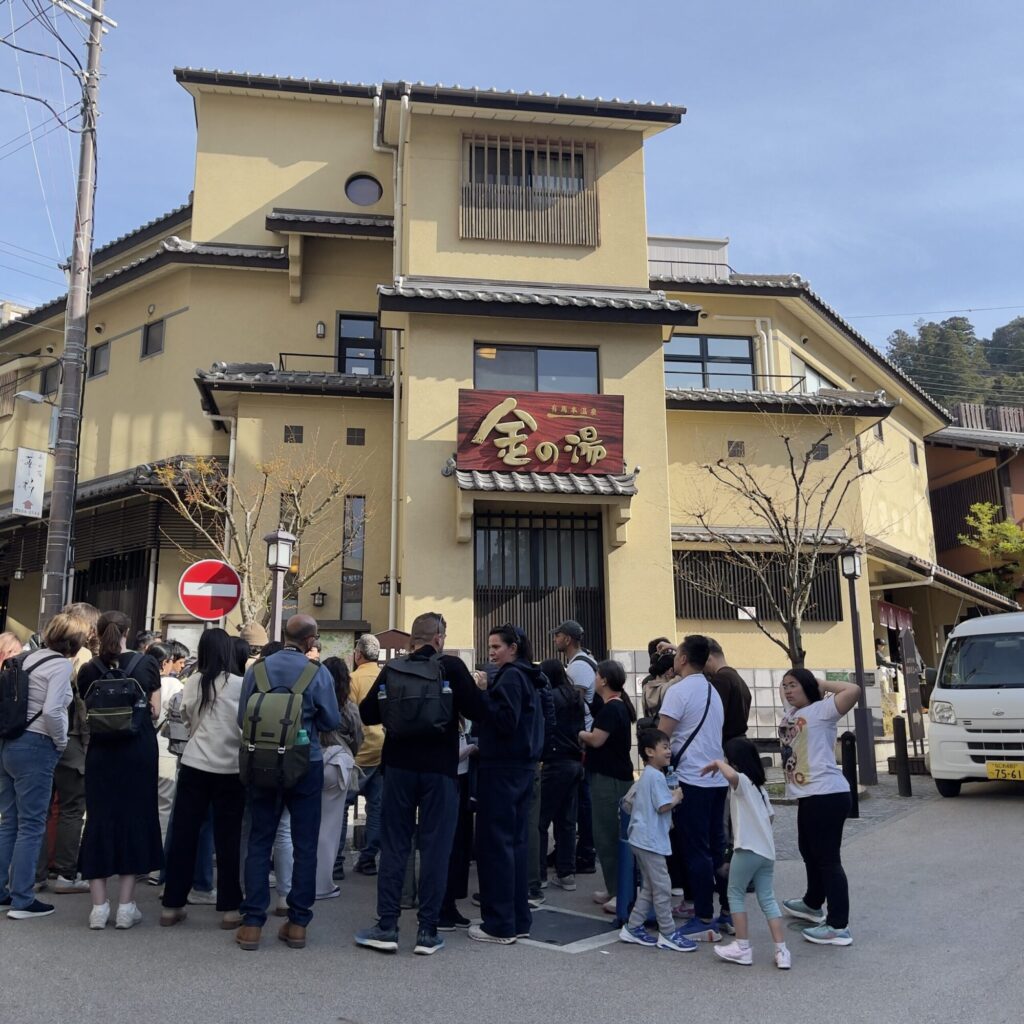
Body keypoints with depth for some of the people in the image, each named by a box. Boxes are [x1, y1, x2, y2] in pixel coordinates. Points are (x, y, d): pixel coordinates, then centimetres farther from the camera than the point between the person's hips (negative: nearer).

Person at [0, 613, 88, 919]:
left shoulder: (29, 658, 11)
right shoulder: (61, 665, -13)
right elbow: (51, 711, -23)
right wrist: (61, 742, -6)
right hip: (34, 748, -8)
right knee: (31, 825, 0)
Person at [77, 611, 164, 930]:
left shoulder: (88, 670, -2)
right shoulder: (147, 664, -4)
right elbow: (155, 711, -1)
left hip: (101, 752, 1)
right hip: (139, 751, -1)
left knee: (100, 819, 9)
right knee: (135, 818, 7)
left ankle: (99, 905, 10)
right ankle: (126, 906, 8)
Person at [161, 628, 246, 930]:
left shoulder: (193, 682, 0)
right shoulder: (239, 684, -10)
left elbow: (185, 717, 14)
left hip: (194, 765, 3)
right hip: (229, 768, -3)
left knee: (184, 835, 10)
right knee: (227, 839, 5)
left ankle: (172, 906, 17)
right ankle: (229, 909, 11)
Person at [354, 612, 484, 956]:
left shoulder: (391, 669, 0)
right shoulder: (451, 667, -8)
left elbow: (366, 714, 5)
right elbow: (477, 711, -10)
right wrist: (477, 689, 10)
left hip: (399, 767, 2)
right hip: (440, 770, -2)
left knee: (393, 846, 10)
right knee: (435, 848, 5)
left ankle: (386, 927, 13)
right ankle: (427, 932, 9)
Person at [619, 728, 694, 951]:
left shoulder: (646, 775, 15)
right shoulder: (656, 776, -16)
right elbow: (663, 806, -20)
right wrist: (676, 798, -2)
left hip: (642, 840, 10)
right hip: (651, 841, -10)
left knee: (649, 887, 15)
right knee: (662, 887, -2)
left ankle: (633, 927, 19)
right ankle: (668, 933, 6)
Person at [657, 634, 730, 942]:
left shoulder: (679, 690, -10)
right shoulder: (713, 692, 14)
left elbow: (661, 737, -14)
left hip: (692, 779, -8)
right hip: (717, 778, 8)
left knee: (697, 850, -2)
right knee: (717, 847, 13)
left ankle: (704, 920, 1)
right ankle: (728, 912, 19)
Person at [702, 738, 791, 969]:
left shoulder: (741, 781, -8)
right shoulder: (759, 786, 18)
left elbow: (731, 775, -33)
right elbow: (770, 816, 20)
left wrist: (717, 764, -16)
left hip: (747, 849, -8)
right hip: (767, 851, 8)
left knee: (736, 895, 7)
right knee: (767, 899, 10)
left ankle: (742, 948, 9)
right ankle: (782, 951, 4)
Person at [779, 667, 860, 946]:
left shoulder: (820, 710, -11)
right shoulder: (791, 714, 13)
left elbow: (853, 690, -24)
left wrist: (821, 684, -12)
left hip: (827, 795, -10)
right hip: (808, 796, 10)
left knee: (828, 858, -5)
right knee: (809, 851, 25)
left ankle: (839, 927, 2)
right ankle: (813, 905, 45)